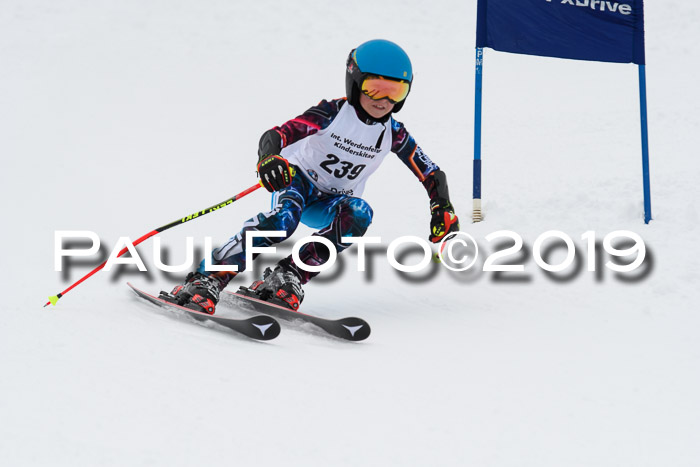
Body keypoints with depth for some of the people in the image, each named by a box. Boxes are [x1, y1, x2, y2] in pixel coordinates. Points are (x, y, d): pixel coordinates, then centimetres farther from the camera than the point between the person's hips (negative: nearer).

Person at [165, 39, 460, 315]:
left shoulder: (392, 133, -5)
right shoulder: (333, 112, -16)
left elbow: (431, 174, 4)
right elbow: (278, 134, -27)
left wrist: (443, 208, -13)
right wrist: (268, 158, -49)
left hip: (331, 204, 4)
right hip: (297, 180, -4)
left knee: (358, 215, -31)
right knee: (284, 217, -36)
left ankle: (288, 277, -32)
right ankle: (206, 280, -39)